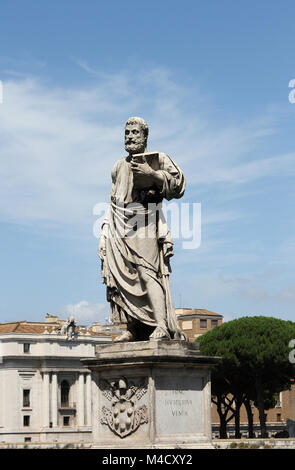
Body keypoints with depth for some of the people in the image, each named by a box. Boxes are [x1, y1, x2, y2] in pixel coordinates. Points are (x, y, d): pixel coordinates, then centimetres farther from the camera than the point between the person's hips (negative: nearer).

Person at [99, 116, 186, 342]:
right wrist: (106, 229, 19)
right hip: (119, 227, 6)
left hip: (143, 224, -6)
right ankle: (132, 329, -3)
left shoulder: (158, 160, 8)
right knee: (122, 275, -3)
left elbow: (178, 183, -2)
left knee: (147, 272, -19)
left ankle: (161, 325, -26)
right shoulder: (120, 166, 25)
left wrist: (152, 174, -14)